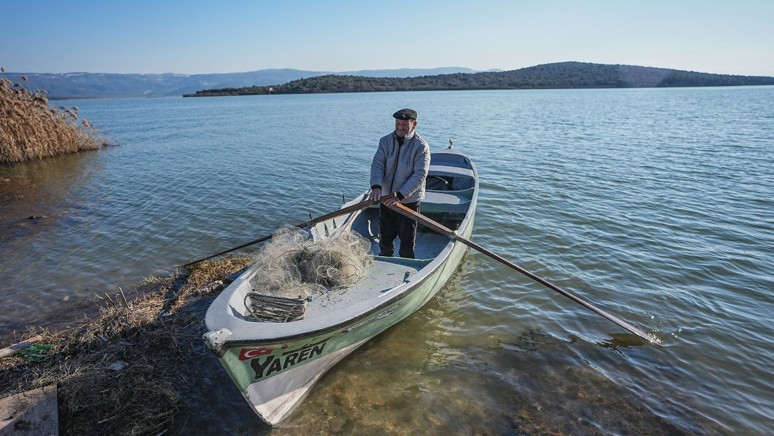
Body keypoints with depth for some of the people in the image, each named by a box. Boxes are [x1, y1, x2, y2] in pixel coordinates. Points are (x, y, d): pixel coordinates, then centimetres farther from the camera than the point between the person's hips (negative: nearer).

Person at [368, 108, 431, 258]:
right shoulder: (386, 141, 1)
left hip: (409, 201, -3)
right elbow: (377, 164, -7)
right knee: (385, 237, 17)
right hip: (386, 199, 4)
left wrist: (400, 195, -25)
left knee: (407, 241, 9)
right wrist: (376, 186, -26)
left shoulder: (421, 146, -11)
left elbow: (419, 175, -17)